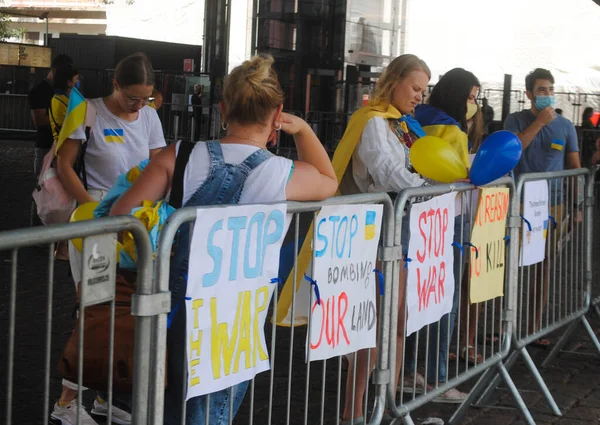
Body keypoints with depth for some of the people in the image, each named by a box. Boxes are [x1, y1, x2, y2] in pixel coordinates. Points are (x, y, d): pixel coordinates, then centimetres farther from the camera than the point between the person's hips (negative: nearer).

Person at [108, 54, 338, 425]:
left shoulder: (179, 157, -8)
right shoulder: (288, 176, -8)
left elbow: (121, 215, -8)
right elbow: (329, 182, 16)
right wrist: (304, 130, 17)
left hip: (174, 308, 2)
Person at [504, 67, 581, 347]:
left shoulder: (565, 126, 7)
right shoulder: (516, 121, 2)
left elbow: (575, 167, 9)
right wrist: (539, 122, -15)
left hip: (553, 204, 2)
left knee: (544, 266, 6)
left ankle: (534, 327, 14)